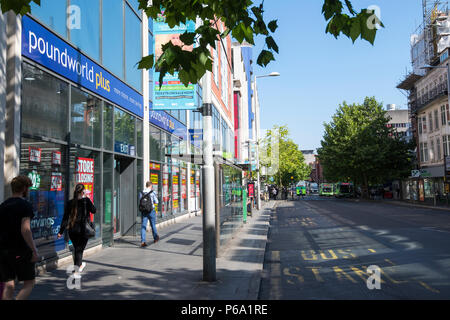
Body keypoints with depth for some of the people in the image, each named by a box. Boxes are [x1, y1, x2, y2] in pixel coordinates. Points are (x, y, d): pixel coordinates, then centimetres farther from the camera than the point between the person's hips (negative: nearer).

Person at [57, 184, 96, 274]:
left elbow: (65, 217, 1)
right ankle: (77, 268, -2)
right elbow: (94, 211, 5)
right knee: (79, 249, 4)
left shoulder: (70, 202, 1)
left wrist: (61, 231, 6)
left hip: (72, 230, 4)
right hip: (83, 229, -4)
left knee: (76, 248, 20)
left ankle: (80, 265, 36)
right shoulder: (86, 201, -9)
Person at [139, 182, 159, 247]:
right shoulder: (152, 192, -7)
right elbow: (156, 202, -1)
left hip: (143, 211, 3)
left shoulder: (141, 193, 4)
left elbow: (140, 202, 11)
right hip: (151, 210, -2)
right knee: (153, 225, 15)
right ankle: (155, 238, 33)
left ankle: (143, 241, -10)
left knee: (143, 226, 0)